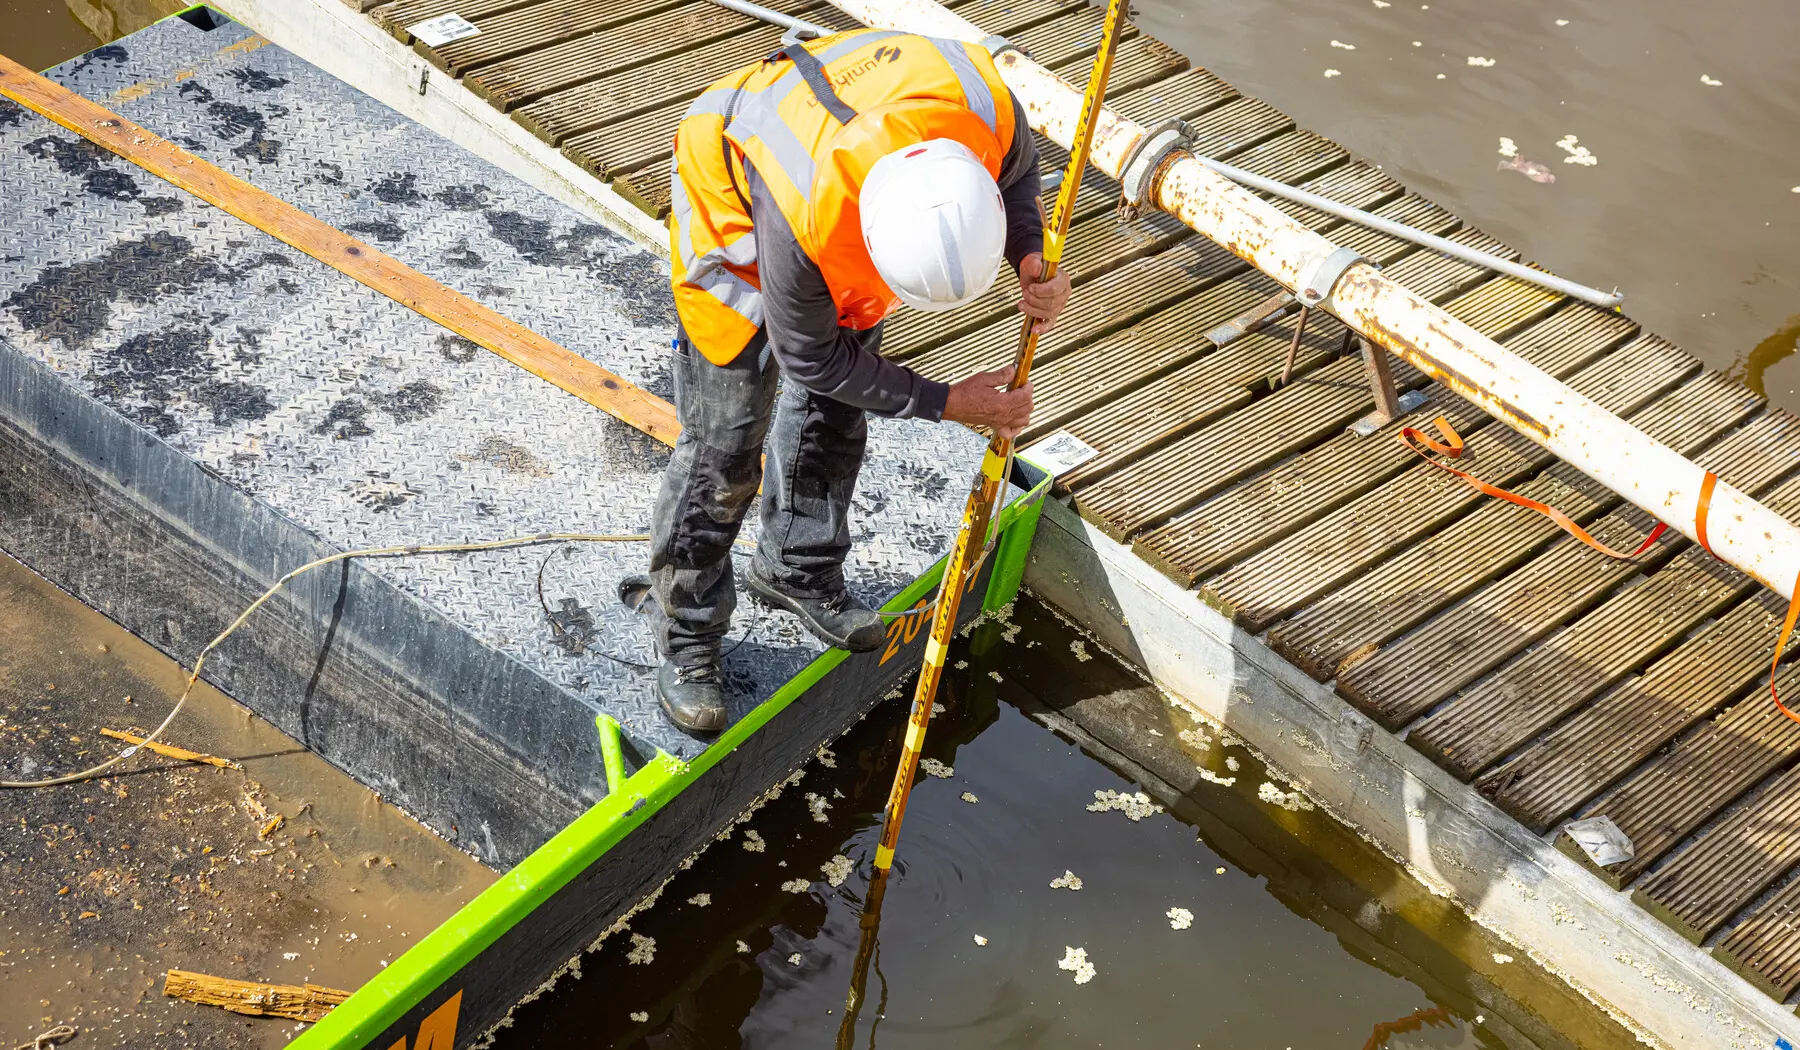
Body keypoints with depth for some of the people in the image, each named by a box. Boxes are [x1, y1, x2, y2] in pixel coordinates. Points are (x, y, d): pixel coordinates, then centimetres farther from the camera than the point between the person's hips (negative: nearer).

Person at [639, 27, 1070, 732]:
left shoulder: (984, 100, -37)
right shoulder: (805, 223, -47)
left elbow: (1017, 171, -7)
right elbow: (812, 359, -24)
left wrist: (1031, 260, -26)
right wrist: (946, 403, -20)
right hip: (732, 206, -5)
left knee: (835, 412, 16)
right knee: (725, 443, -2)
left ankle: (797, 571, 39)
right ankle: (686, 639, 16)